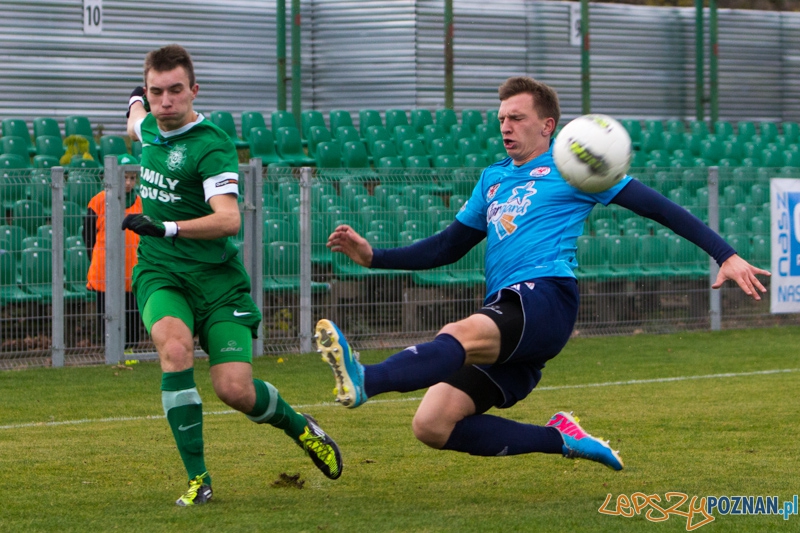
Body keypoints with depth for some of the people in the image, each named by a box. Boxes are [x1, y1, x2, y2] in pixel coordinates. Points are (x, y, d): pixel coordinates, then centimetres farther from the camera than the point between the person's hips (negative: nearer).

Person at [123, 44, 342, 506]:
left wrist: (165, 228, -37)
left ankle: (302, 428, 23)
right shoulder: (152, 130, 7)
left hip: (214, 276, -4)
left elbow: (228, 220, -28)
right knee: (175, 346, -28)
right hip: (160, 275, 5)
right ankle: (197, 477, -24)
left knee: (235, 389, -13)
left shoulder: (212, 146, -16)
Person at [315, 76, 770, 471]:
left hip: (545, 297, -7)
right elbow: (447, 248, 34)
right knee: (431, 425, -12)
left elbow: (657, 206, 10)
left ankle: (366, 381, -64)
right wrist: (373, 256, 21)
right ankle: (561, 439, -4)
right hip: (503, 316, 7)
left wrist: (727, 255, 2)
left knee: (460, 335, -38)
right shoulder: (492, 179, 29)